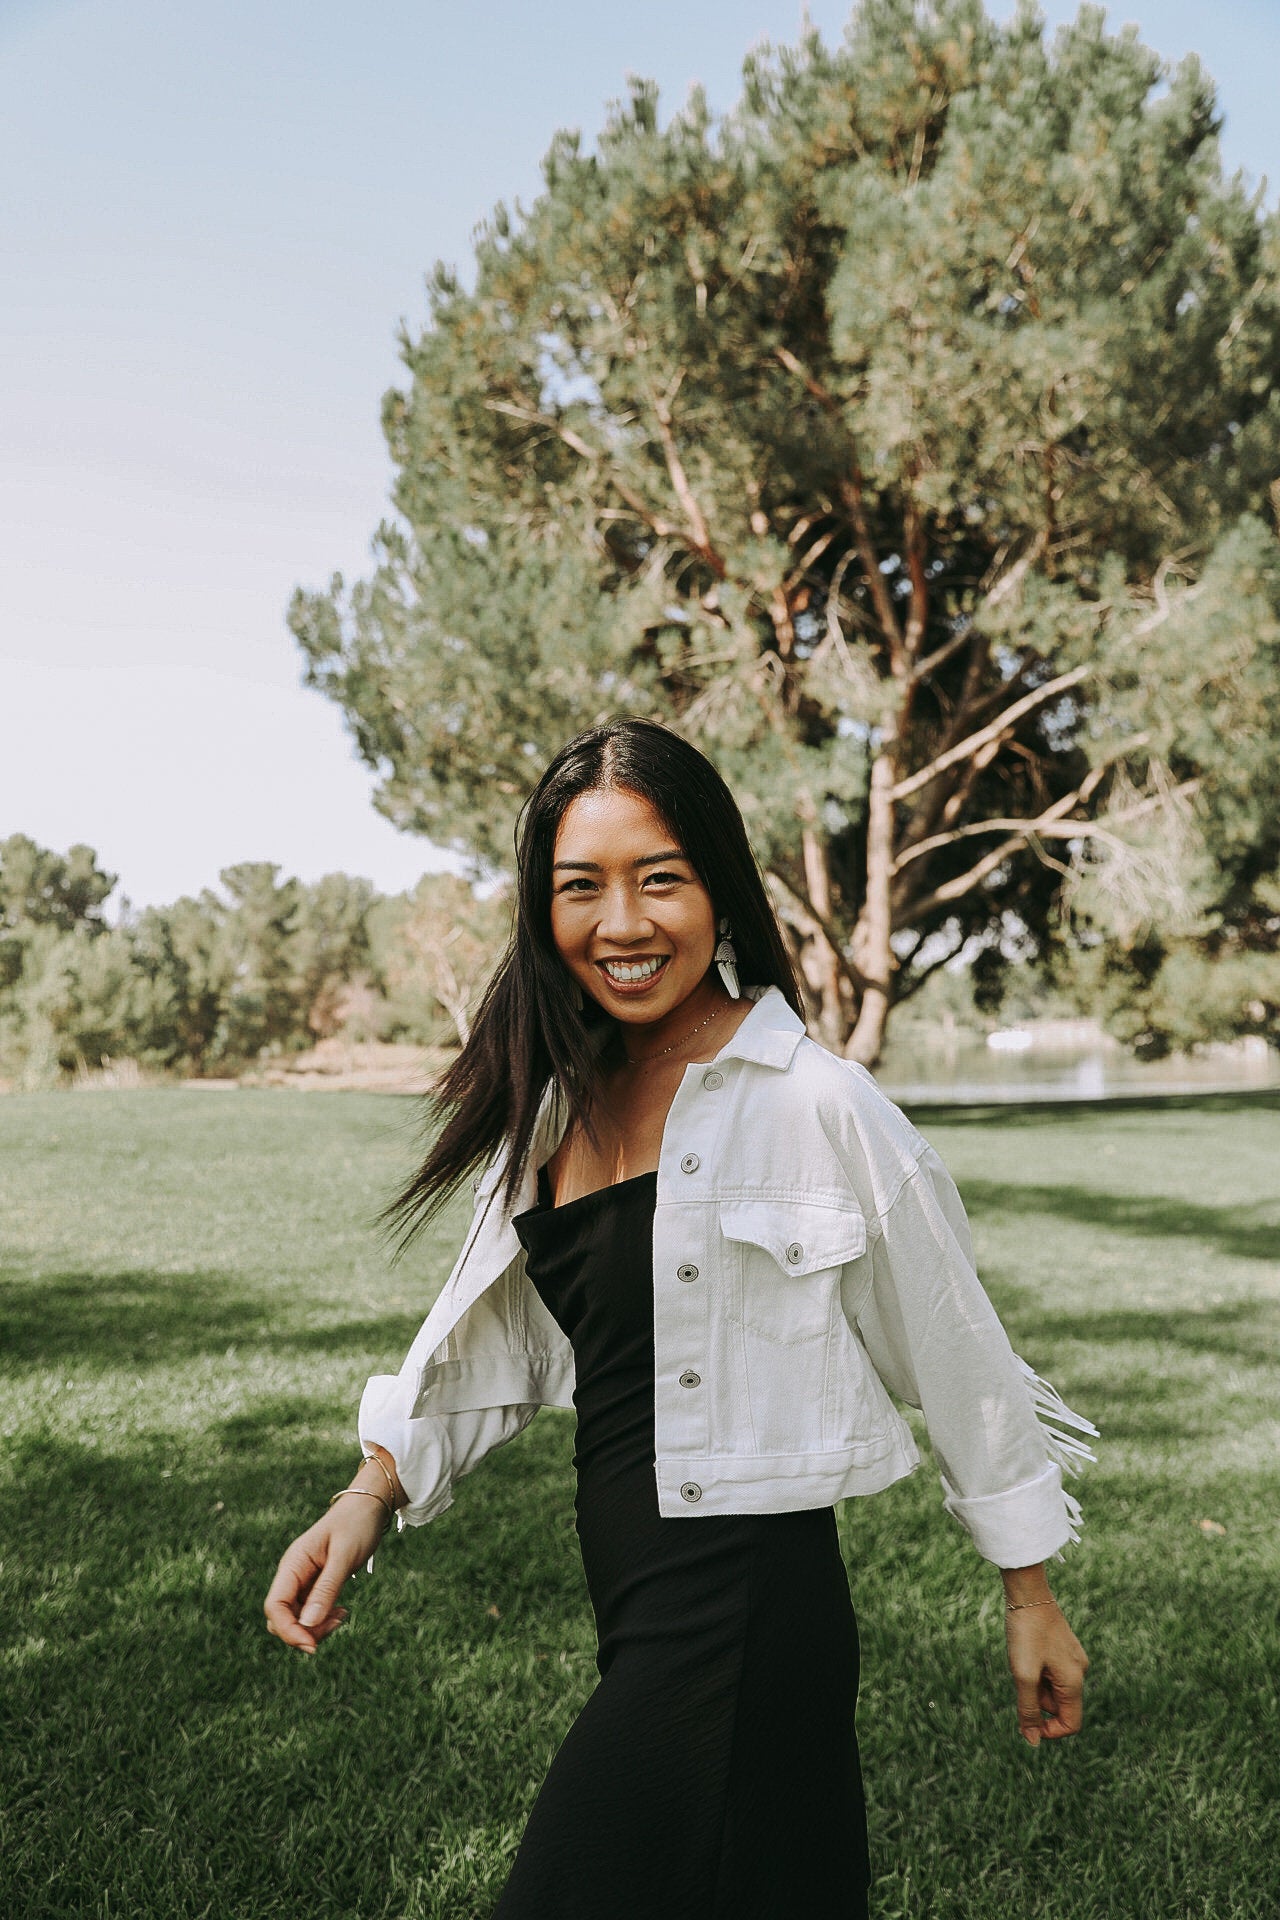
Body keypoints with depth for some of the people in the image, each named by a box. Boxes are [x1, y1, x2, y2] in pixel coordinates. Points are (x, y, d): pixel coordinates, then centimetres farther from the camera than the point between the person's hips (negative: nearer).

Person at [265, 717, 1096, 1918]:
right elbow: (493, 1345, 14)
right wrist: (371, 1494, -1)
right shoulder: (555, 1108, 6)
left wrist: (1031, 1601, 2)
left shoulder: (815, 1106, -14)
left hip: (747, 1613, -6)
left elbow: (956, 1355, -6)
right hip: (636, 1617, 6)